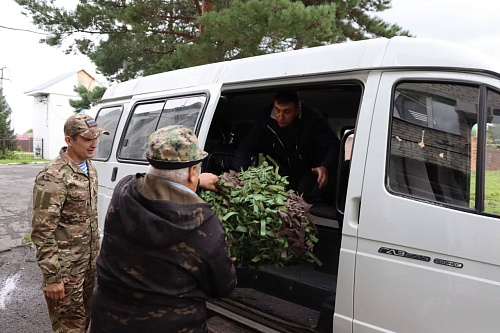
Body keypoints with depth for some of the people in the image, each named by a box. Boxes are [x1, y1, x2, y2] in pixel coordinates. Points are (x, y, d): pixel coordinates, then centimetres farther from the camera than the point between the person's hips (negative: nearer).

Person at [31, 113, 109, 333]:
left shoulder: (89, 168, 6)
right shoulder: (53, 176, -21)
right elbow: (42, 232, -21)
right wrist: (51, 277, -19)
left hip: (89, 261, 8)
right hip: (66, 267, -8)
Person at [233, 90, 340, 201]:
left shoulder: (312, 118, -22)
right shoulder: (266, 119, -16)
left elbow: (334, 145, -25)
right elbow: (246, 147, -15)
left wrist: (325, 167, -47)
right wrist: (239, 171, -35)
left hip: (311, 170, -2)